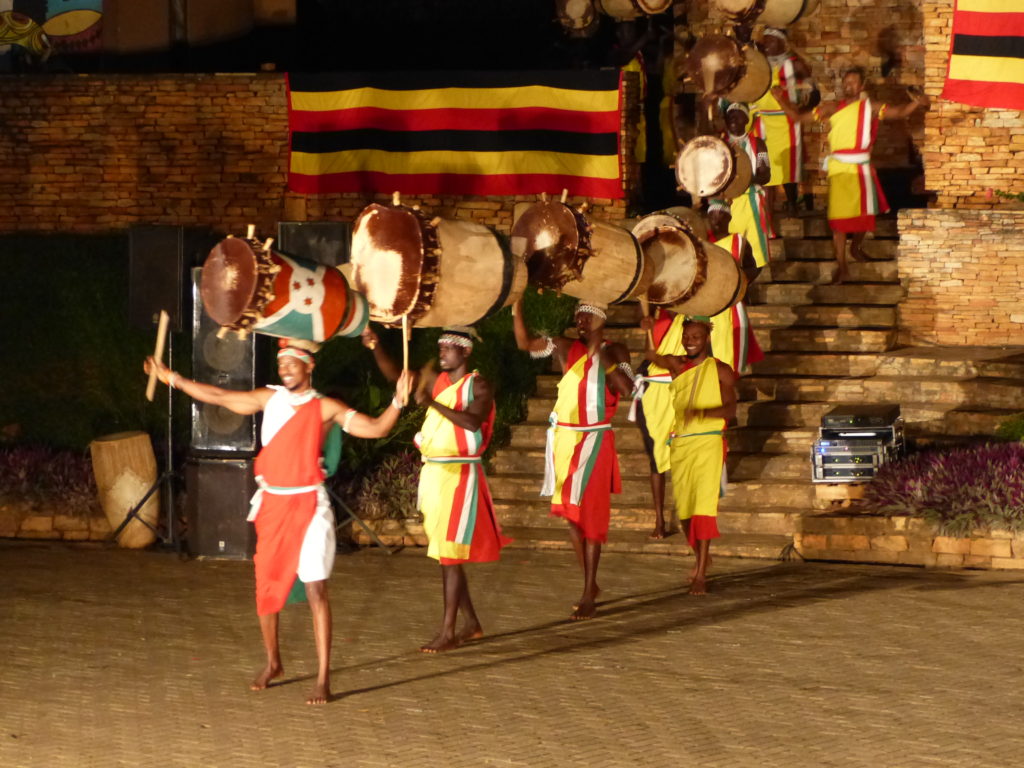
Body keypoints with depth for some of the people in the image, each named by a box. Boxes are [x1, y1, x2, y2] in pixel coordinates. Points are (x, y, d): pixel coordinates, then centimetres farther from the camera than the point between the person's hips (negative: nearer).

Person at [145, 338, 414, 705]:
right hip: (272, 505, 4)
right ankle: (272, 663, 31)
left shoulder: (325, 408, -3)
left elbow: (376, 428, -8)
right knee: (266, 588, 11)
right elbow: (219, 397, 16)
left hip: (308, 505, -4)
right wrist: (172, 378, 19)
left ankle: (323, 679, -10)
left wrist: (397, 401, -25)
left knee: (316, 590, -10)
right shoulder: (270, 398, 8)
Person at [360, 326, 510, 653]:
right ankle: (471, 623, 22)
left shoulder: (477, 385, -8)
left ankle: (448, 632, -7)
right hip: (433, 474, 7)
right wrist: (375, 347, -9)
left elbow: (473, 421, -24)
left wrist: (434, 404, -30)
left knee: (449, 555, -9)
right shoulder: (436, 382, 12)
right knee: (445, 554, 11)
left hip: (460, 475, -7)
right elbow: (396, 376, 6)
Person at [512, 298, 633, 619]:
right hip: (564, 437, 4)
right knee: (570, 513, 10)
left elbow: (626, 387, -16)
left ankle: (588, 597, -1)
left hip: (594, 440, -4)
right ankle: (590, 583, 25)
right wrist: (517, 308, -12)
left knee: (588, 514, -5)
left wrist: (602, 354, -17)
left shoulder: (614, 352, -1)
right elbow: (525, 343, -1)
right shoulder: (567, 349, 7)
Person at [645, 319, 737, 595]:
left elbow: (730, 409, -10)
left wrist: (702, 412, -27)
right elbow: (651, 354, -4)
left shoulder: (720, 371, 0)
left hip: (708, 442, -4)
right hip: (680, 443, 4)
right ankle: (701, 557, 33)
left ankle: (700, 575, -16)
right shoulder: (677, 365, 12)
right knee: (684, 508, 10)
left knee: (703, 504, -13)